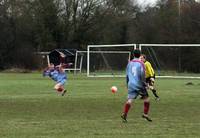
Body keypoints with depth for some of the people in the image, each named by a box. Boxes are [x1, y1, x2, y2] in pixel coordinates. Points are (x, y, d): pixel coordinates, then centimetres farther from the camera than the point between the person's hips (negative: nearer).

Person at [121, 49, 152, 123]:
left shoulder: (129, 63, 12)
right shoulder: (141, 63, -4)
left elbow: (127, 75, 17)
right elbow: (142, 75, -11)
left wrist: (128, 84, 25)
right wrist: (144, 84, -6)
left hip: (131, 85, 3)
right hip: (139, 85, -3)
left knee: (130, 99, -6)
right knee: (146, 98, 14)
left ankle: (124, 114, -21)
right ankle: (145, 114, 10)